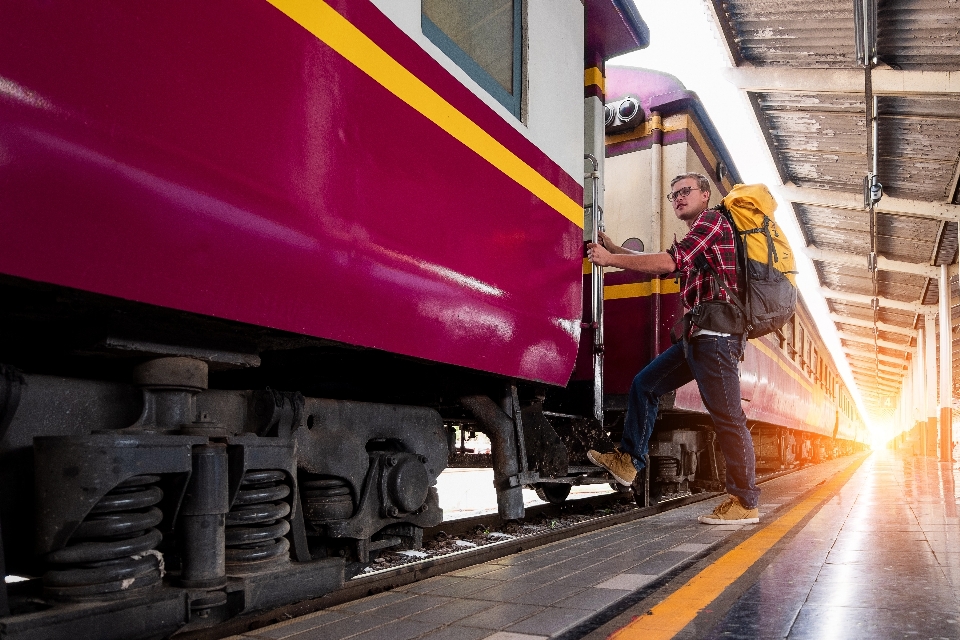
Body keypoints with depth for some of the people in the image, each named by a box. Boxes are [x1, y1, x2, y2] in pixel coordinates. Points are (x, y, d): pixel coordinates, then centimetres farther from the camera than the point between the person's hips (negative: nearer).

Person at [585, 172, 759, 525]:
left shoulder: (711, 221, -5)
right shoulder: (694, 238, 26)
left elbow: (668, 261, -17)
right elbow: (657, 265, 26)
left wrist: (610, 259, -13)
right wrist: (614, 250, 14)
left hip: (715, 333, -10)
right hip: (699, 336, 10)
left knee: (727, 417, -8)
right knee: (645, 384, 11)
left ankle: (745, 503, -2)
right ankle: (628, 461, 16)